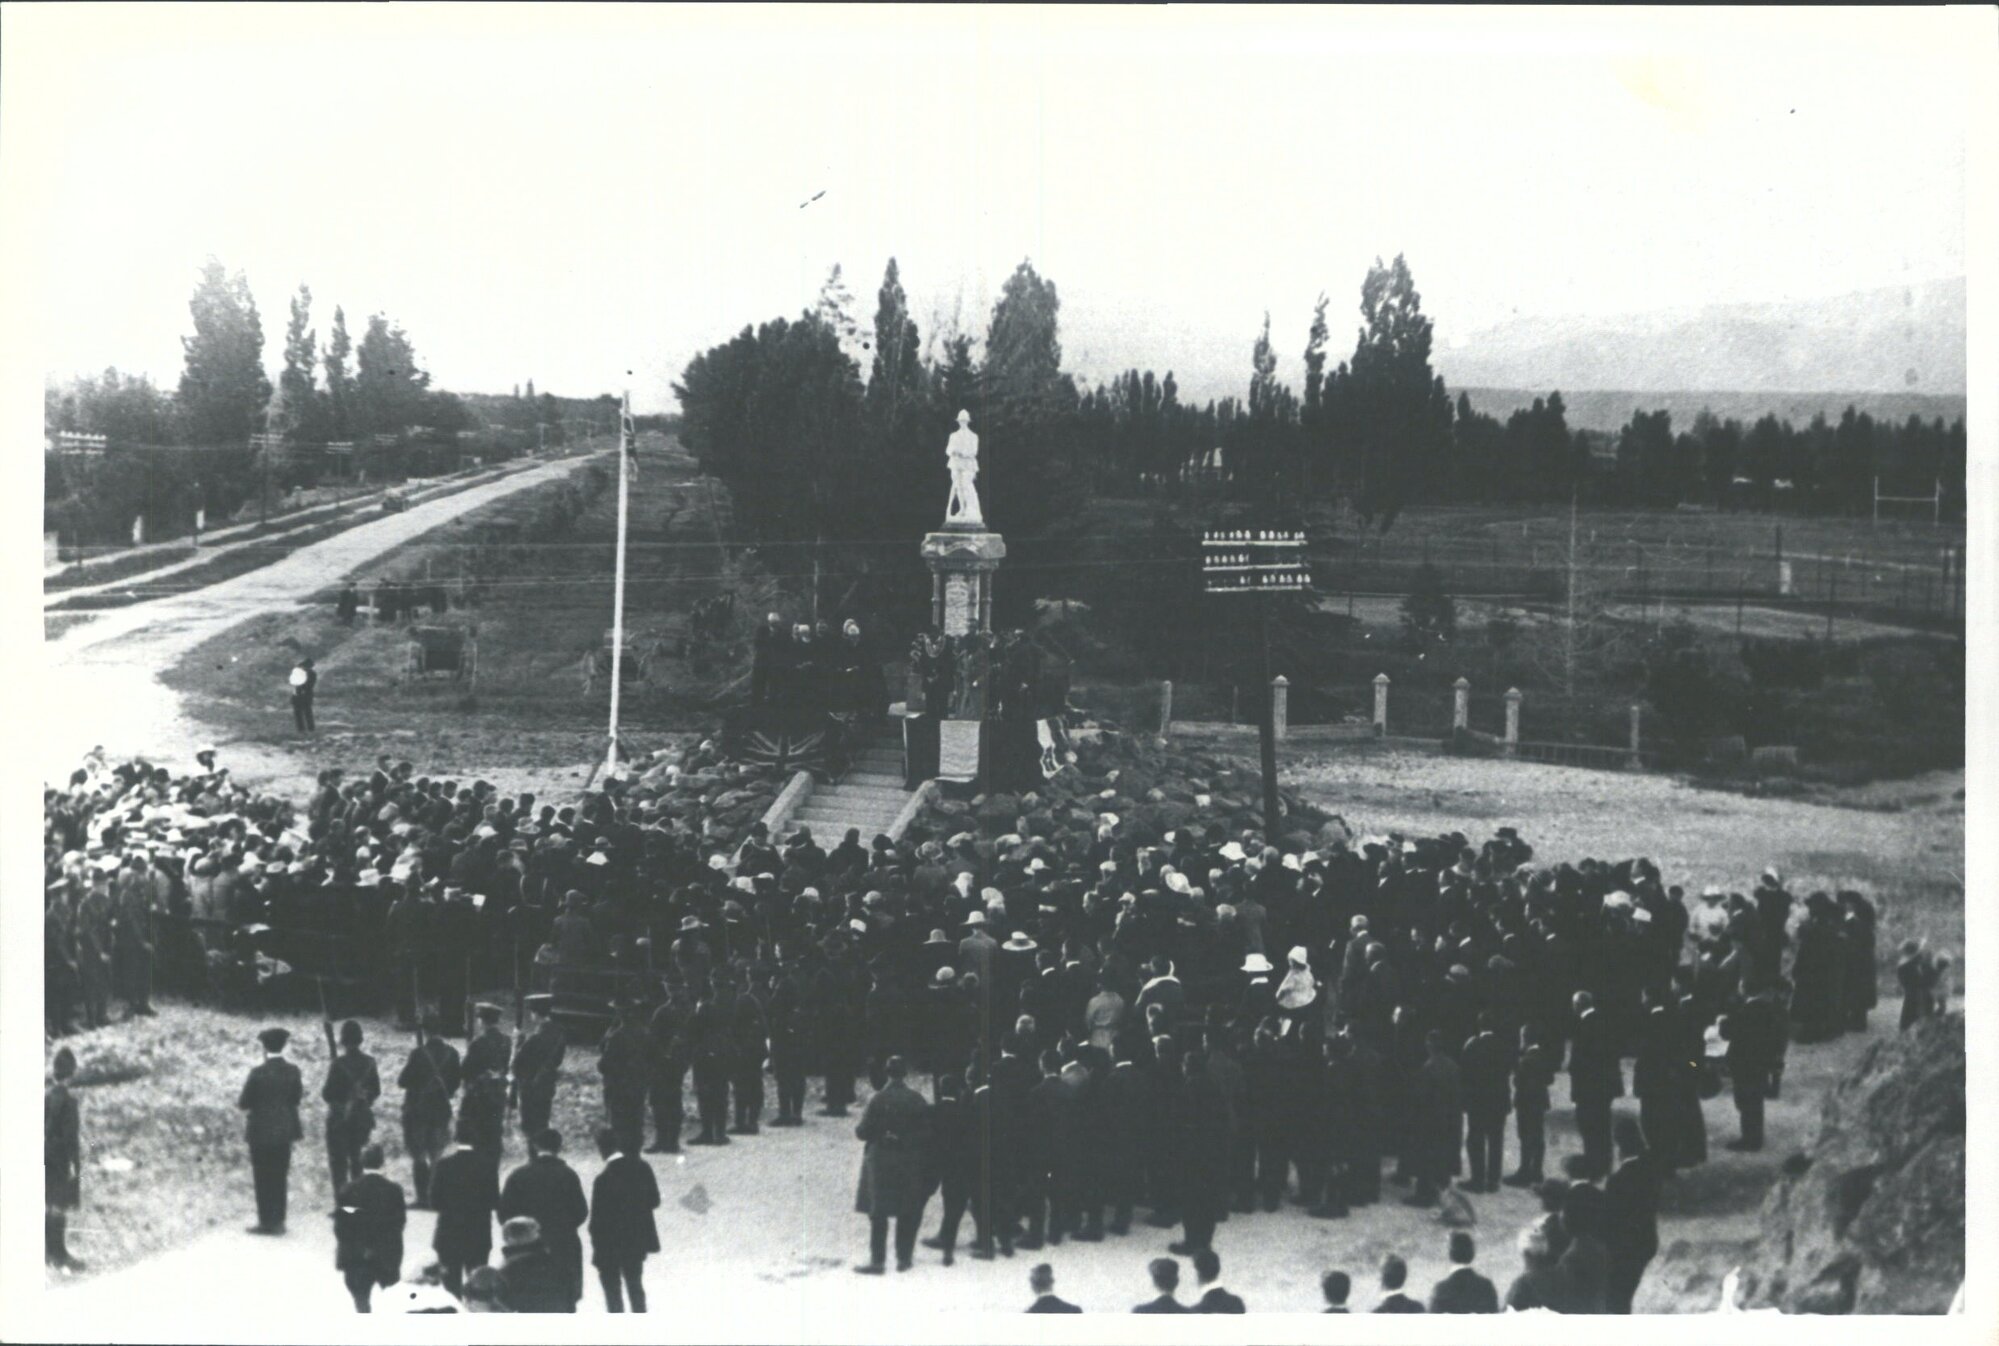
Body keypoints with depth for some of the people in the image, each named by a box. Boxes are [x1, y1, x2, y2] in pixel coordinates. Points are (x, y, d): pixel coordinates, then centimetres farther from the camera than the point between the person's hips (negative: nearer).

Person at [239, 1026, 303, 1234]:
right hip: (284, 1131, 4)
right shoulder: (293, 1071, -5)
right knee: (280, 1176, 12)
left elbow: (244, 1103, -11)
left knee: (263, 1178, 5)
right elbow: (297, 1098, 4)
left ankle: (266, 1221, 6)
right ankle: (278, 1221, 15)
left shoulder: (258, 1073, -17)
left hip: (261, 1132, -4)